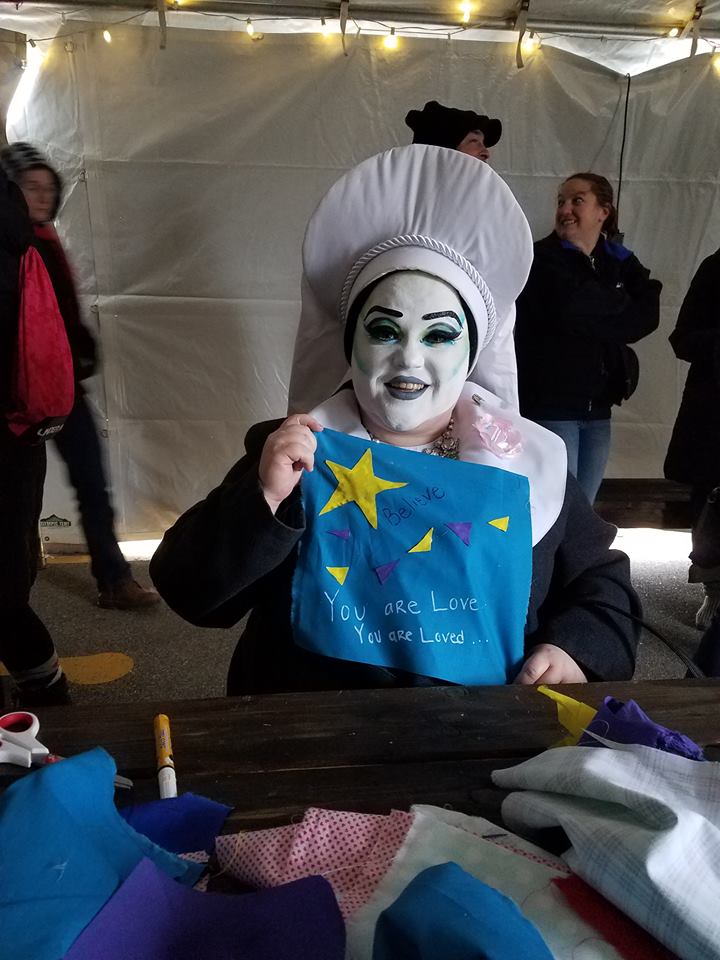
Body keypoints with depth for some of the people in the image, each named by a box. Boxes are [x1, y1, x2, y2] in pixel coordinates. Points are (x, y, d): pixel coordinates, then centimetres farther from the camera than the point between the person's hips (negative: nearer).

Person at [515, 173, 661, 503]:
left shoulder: (621, 261, 11)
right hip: (550, 406, -5)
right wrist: (619, 306, -7)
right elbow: (570, 310, -21)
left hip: (597, 407, 5)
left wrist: (593, 303, -13)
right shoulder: (543, 259, -4)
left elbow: (647, 318, -3)